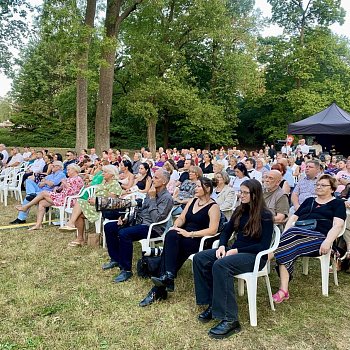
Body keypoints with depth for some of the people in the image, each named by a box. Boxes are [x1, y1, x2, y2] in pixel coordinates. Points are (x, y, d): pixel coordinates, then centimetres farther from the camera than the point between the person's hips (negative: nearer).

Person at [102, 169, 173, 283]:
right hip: (140, 221, 9)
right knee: (109, 227, 4)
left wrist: (152, 198, -19)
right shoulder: (152, 192, 12)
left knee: (124, 234, -33)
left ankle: (126, 270, -18)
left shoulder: (167, 198, -14)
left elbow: (156, 219, -23)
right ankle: (115, 259, 15)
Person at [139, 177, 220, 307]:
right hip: (184, 236, 6)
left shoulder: (213, 207, -3)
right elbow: (181, 218, 16)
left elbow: (212, 230, -15)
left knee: (171, 237, -30)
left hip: (198, 241, -6)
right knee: (171, 235, -27)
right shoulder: (192, 201, 18)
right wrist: (175, 227, -7)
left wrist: (190, 234, -19)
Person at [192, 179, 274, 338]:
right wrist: (222, 246, -8)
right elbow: (226, 231, 14)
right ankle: (212, 305, -10)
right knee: (199, 258, -12)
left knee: (220, 265, -35)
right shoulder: (240, 210, 11)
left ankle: (230, 320, -31)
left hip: (255, 256, -7)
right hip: (235, 251, 7)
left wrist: (236, 251, -19)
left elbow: (264, 246, -15)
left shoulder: (265, 216, -9)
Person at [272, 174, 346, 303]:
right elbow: (293, 218, 22)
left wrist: (328, 242, -19)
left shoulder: (338, 203, 16)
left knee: (285, 249, -33)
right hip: (299, 233, 4)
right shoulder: (309, 201, 31)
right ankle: (283, 290, -35)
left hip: (318, 237, -4)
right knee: (286, 251, -32)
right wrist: (285, 233, 2)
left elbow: (337, 225, 0)